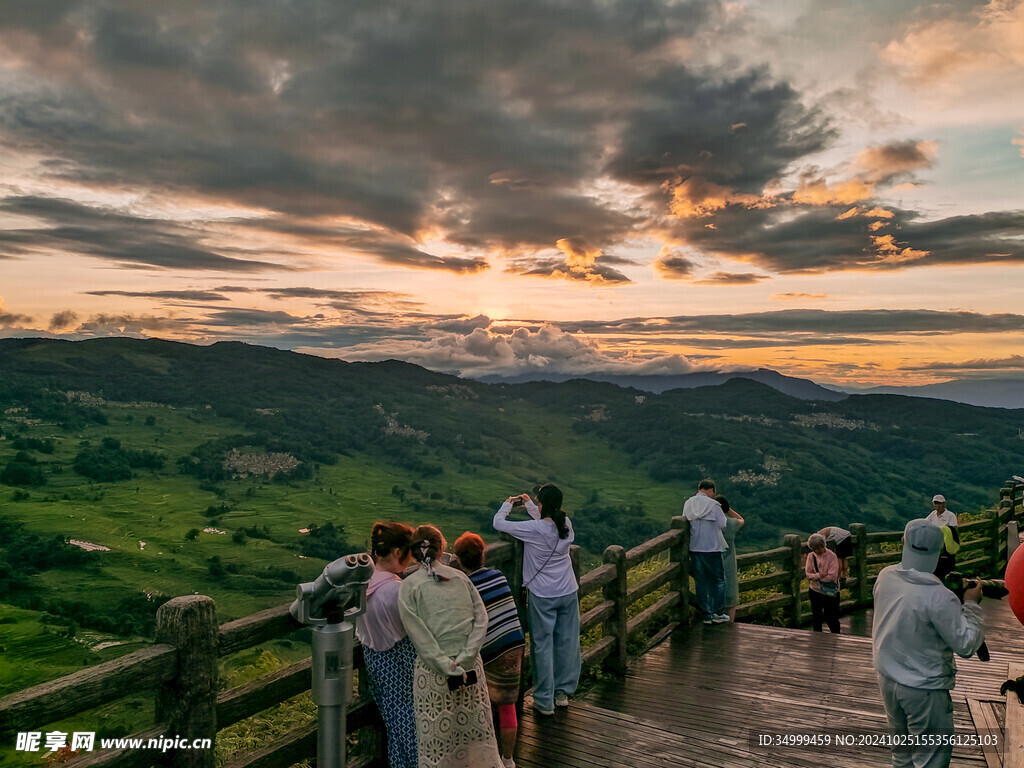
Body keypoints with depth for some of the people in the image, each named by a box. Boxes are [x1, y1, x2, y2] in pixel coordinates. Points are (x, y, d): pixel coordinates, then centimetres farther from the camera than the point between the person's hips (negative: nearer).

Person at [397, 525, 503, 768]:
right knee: (475, 728, 19)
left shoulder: (409, 586, -6)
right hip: (471, 665, 3)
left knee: (437, 735, 11)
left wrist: (448, 669, -13)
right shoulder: (460, 577, 3)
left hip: (433, 670, -3)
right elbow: (481, 618, -4)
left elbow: (419, 635, -13)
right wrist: (464, 660, -10)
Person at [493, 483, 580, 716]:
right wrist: (528, 504, 19)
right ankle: (563, 692, 30)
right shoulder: (566, 524, -6)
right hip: (568, 592, 5)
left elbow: (498, 523, -14)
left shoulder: (534, 529, -22)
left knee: (542, 646, 6)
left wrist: (507, 504, 4)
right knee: (567, 643, 16)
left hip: (542, 596, -5)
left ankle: (544, 701, 14)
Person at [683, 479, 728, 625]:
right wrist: (723, 513, 12)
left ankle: (707, 615, 12)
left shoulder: (688, 503, 5)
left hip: (694, 548, 4)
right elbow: (722, 524, -5)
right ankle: (719, 614, 12)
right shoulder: (713, 504, -10)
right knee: (718, 580, 10)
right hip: (712, 548, -4)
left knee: (701, 581, 10)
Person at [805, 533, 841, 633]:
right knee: (816, 617, 10)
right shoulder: (811, 556, -2)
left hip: (831, 591, -3)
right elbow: (808, 575, -4)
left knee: (831, 617, 9)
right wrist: (819, 575, -22)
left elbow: (832, 576, -19)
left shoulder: (832, 556, -13)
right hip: (816, 591, 3)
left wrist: (814, 577, -13)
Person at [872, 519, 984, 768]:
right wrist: (971, 604, -7)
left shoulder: (885, 577, -9)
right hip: (923, 690, -6)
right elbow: (966, 645, -18)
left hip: (887, 680, 6)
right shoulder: (939, 597, -29)